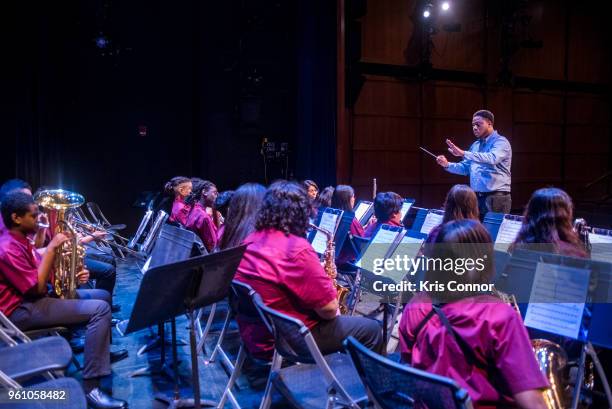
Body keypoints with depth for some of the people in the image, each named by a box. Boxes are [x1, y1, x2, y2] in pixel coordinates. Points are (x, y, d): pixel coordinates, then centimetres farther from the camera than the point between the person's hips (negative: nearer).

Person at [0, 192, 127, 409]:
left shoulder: (19, 240, 11)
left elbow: (42, 272, 14)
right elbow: (37, 287, -22)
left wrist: (72, 273, -4)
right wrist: (51, 248, -21)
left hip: (32, 299, 10)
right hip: (23, 310, -10)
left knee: (102, 295, 15)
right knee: (100, 309, -25)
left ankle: (103, 351, 32)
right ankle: (91, 387, -27)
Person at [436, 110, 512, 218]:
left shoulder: (500, 142, -7)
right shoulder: (475, 145, 16)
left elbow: (492, 158, -28)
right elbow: (465, 168, 18)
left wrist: (464, 154, -34)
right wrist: (447, 165, -1)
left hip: (496, 197, -7)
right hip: (477, 197, 7)